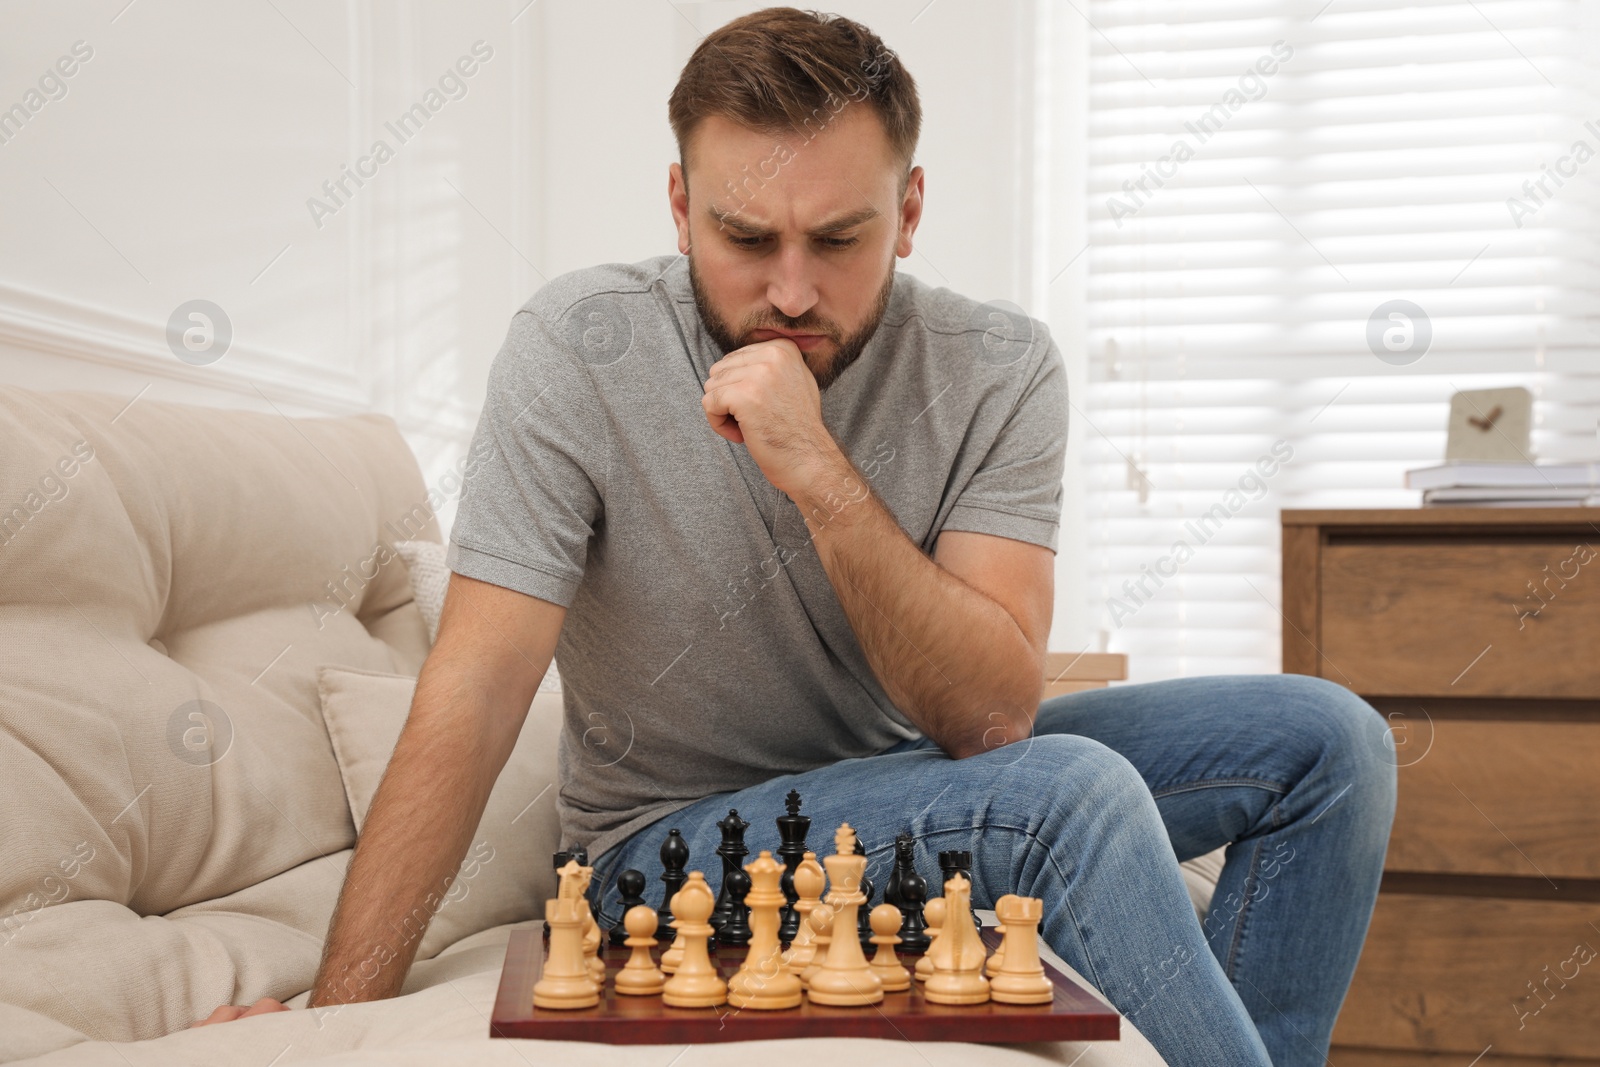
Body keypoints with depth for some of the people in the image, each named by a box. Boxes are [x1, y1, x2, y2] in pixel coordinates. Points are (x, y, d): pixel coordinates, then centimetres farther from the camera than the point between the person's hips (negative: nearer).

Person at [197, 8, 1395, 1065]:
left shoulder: (1000, 370, -13)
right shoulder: (579, 350, -19)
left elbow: (990, 714, -21)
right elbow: (475, 692, -22)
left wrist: (819, 474, -33)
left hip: (924, 778, 4)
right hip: (674, 838, -4)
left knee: (1323, 738, -7)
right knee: (1074, 794, -30)